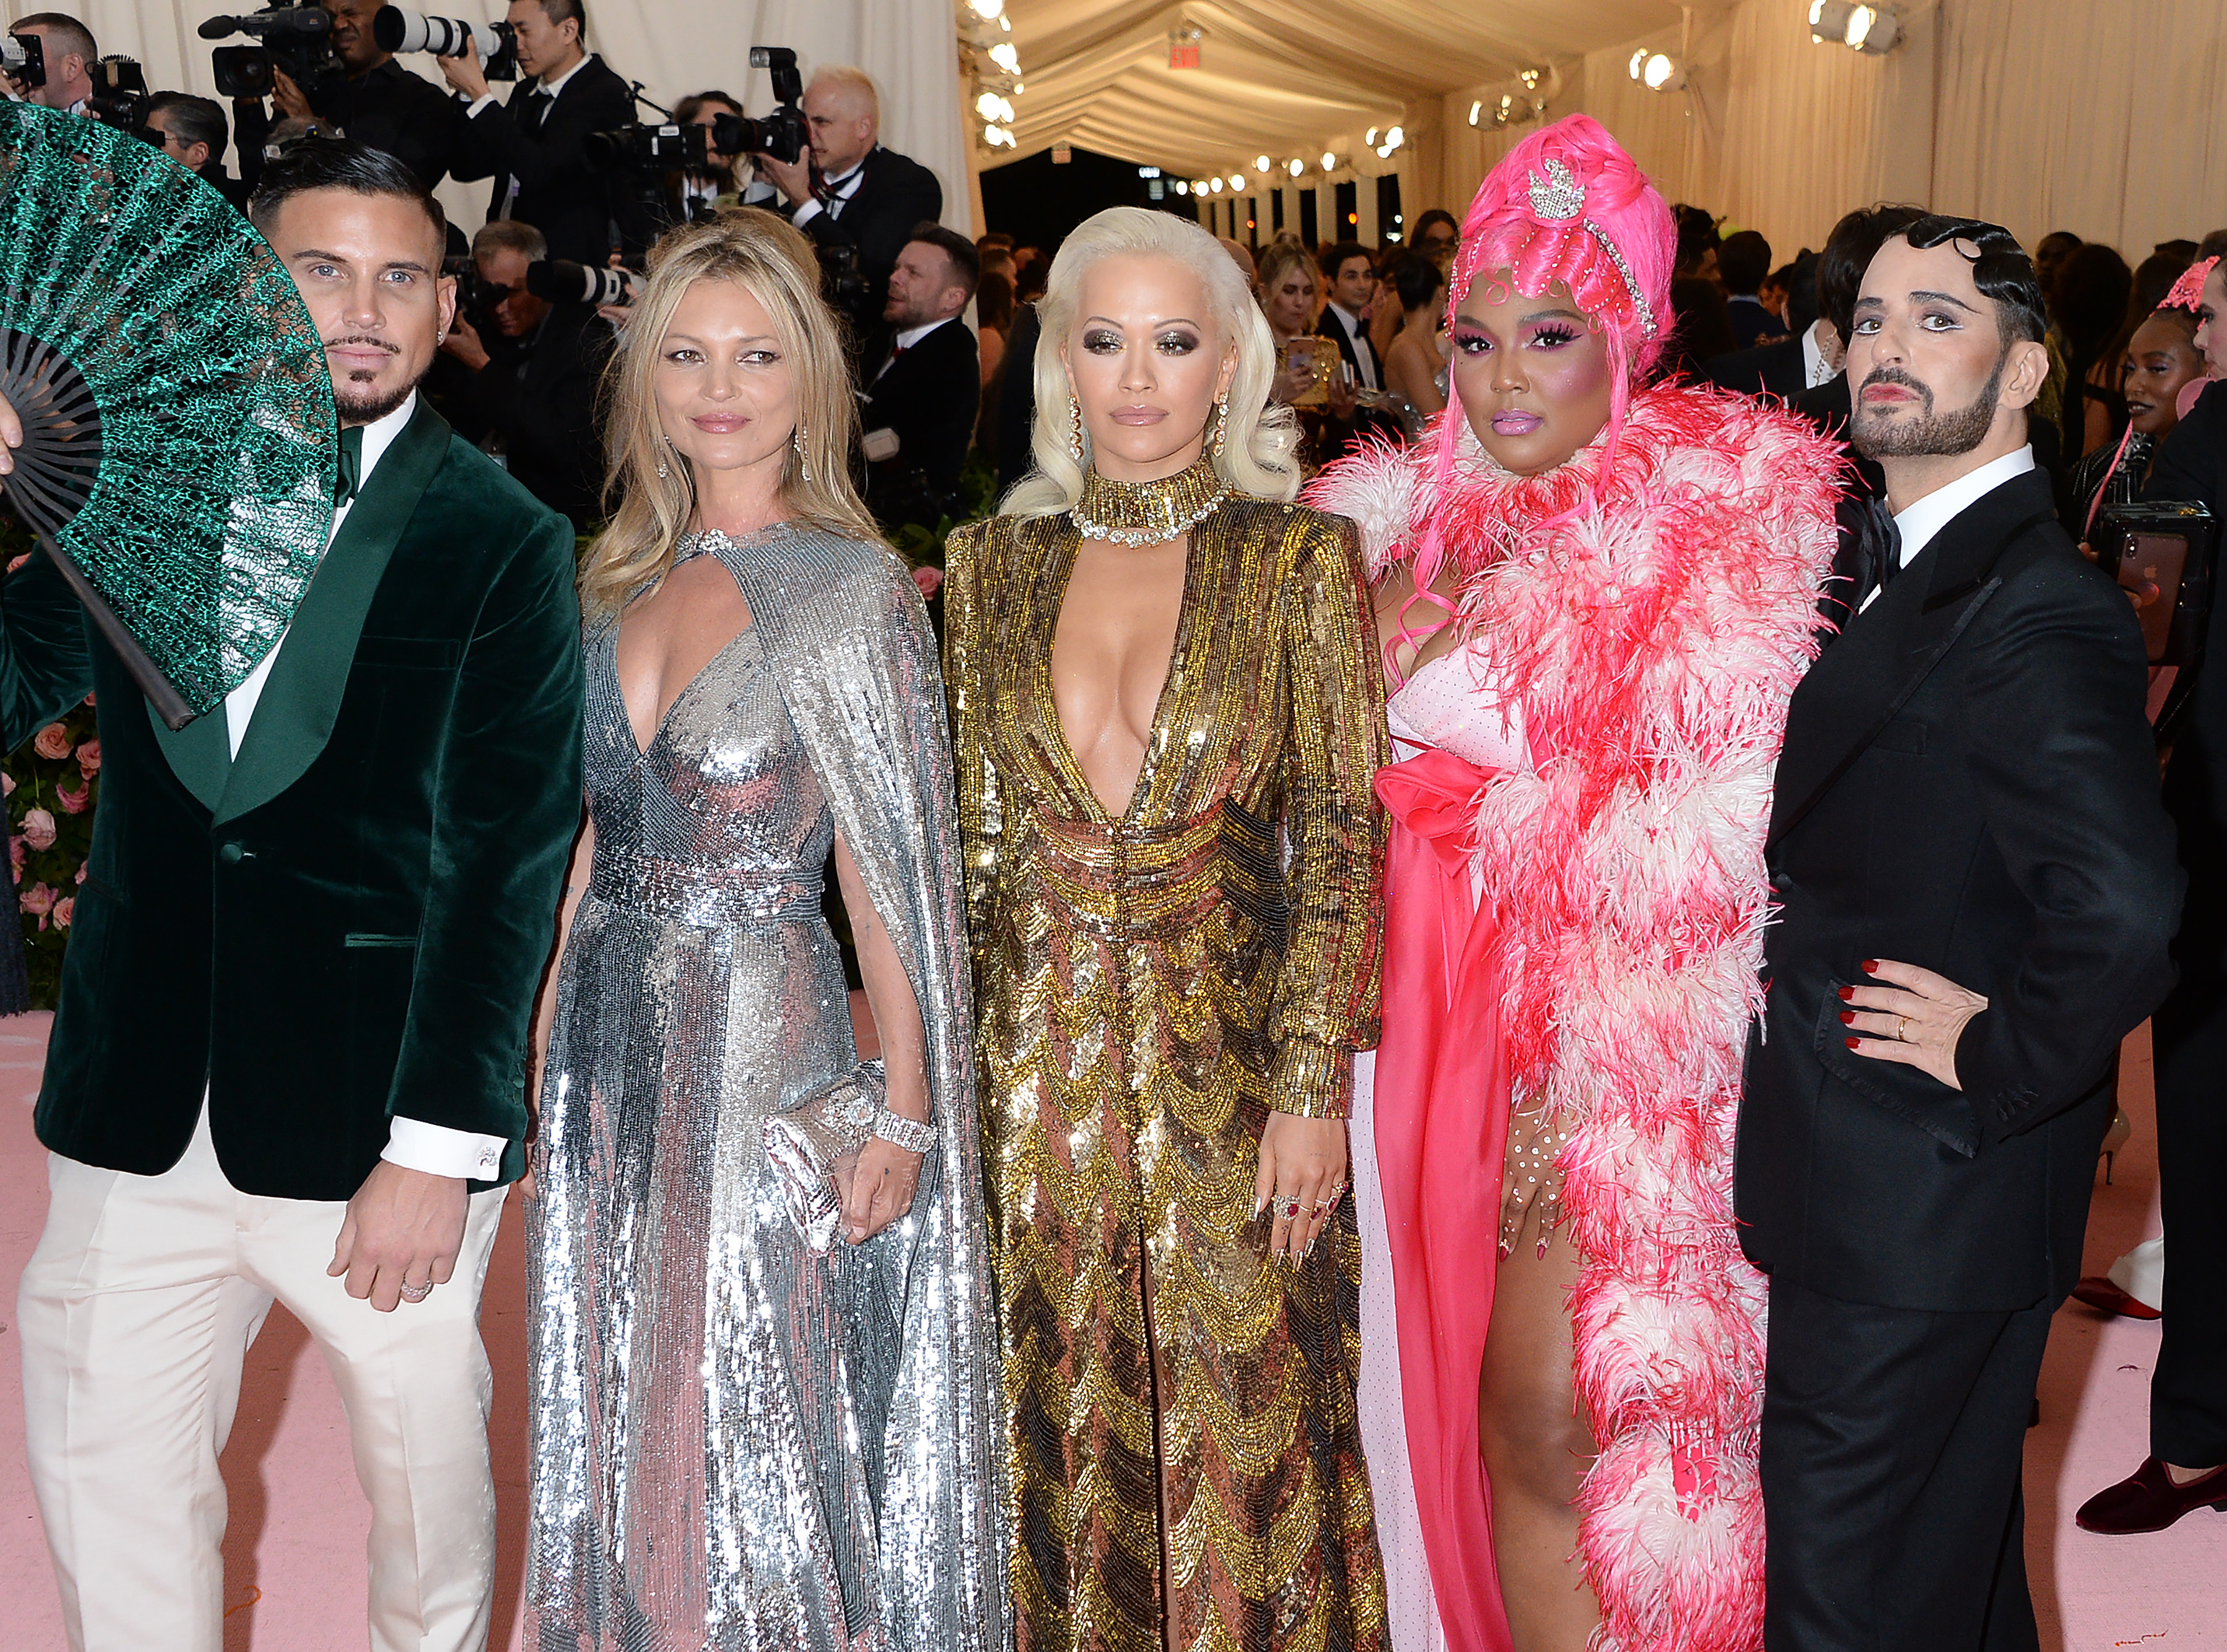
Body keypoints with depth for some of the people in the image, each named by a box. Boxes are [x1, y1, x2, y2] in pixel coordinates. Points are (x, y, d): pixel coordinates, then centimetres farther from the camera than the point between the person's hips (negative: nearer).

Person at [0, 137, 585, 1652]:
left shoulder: (503, 545, -5)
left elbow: (510, 861, -10)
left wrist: (438, 1146, -13)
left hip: (378, 1119, -3)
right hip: (142, 1115, 3)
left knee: (425, 1476, 13)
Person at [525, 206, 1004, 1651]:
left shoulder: (851, 588, -9)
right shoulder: (622, 581, 7)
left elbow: (892, 869, -11)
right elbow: (595, 836, 12)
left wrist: (902, 1109, -13)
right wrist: (543, 1043, 8)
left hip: (761, 1044, -5)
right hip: (609, 1041, 6)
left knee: (756, 1426, 6)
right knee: (625, 1427, 16)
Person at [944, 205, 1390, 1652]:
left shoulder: (1300, 557, -3)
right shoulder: (995, 561, 5)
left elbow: (1340, 842, -5)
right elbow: (970, 838, 7)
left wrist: (1315, 1088, -11)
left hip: (1231, 1064, -2)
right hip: (1035, 1069, 3)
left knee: (1237, 1443, 9)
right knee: (1060, 1436, 15)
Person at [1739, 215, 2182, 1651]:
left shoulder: (2035, 616, -23)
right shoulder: (1894, 567, 9)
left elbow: (2123, 914, -35)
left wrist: (1994, 1065, -21)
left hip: (1917, 1195, -9)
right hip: (1887, 1171, 9)